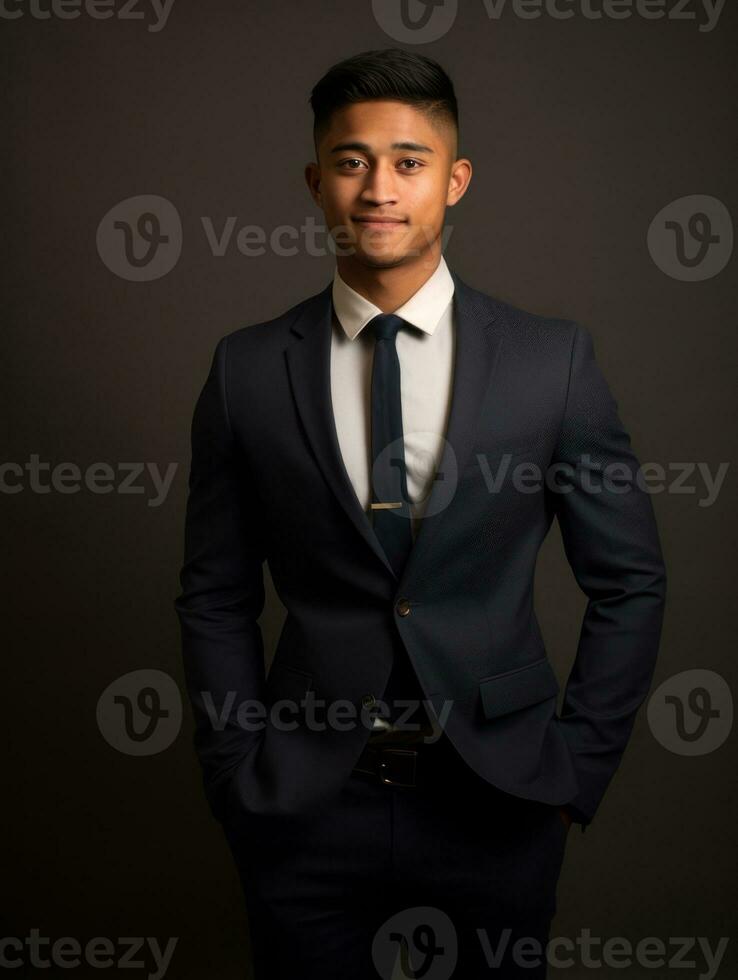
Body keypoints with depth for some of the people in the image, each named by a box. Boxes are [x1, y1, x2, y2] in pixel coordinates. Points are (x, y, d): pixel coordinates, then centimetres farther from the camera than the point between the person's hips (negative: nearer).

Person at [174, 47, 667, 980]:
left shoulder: (553, 360, -5)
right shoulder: (248, 370, -2)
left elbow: (629, 581, 1)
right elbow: (215, 599, 3)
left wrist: (578, 768, -1)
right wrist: (237, 779, -1)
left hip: (496, 806, 0)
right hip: (304, 807, 1)